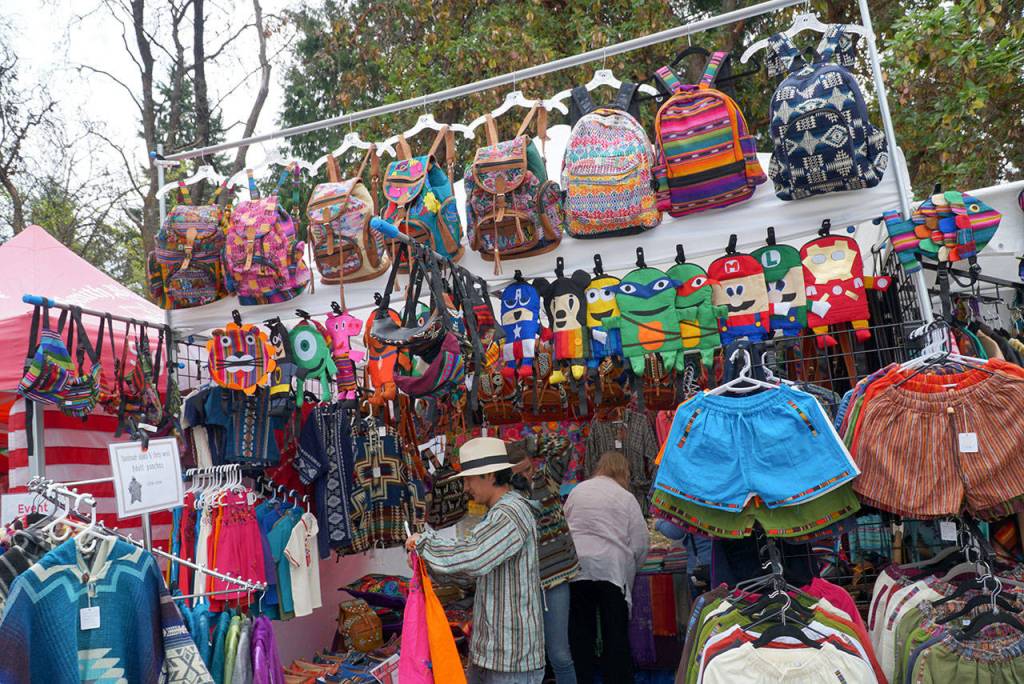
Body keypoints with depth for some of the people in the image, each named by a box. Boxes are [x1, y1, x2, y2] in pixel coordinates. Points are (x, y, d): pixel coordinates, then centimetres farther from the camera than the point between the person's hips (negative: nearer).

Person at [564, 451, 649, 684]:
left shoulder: (577, 490, 12)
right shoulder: (626, 498, 3)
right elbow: (641, 542, 3)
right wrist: (630, 565, 21)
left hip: (575, 566, 3)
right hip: (611, 568, -3)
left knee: (580, 632, 13)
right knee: (616, 633, 8)